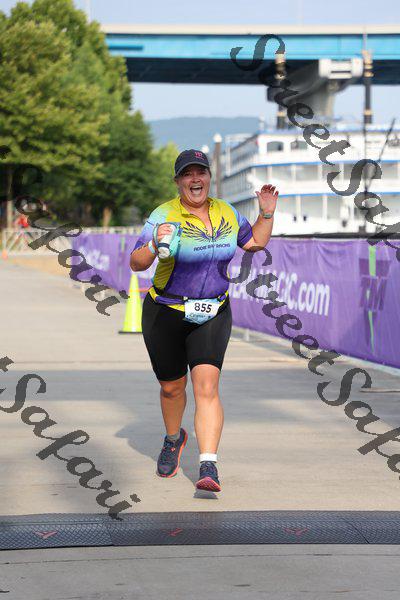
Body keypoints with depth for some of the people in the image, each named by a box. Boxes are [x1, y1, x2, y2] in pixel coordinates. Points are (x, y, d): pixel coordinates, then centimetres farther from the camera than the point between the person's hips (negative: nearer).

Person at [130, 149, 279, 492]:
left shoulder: (226, 213, 1)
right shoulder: (165, 216, -14)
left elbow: (255, 243, 17)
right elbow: (137, 263, -20)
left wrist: (267, 212, 2)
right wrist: (154, 246, -40)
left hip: (212, 315, 2)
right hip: (166, 313, -1)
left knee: (207, 388, -15)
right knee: (172, 388, 14)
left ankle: (209, 467, -21)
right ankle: (174, 438, 46)